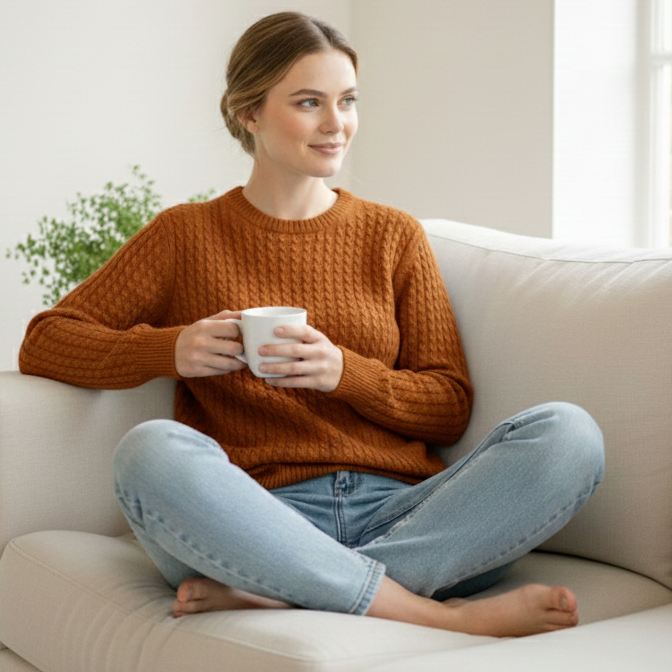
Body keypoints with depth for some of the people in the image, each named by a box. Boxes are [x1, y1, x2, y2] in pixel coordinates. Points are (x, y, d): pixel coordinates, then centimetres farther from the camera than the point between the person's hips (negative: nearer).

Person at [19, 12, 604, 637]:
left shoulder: (395, 236, 17)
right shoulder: (185, 236, 14)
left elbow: (450, 406, 12)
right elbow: (44, 343, 10)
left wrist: (344, 371, -8)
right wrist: (170, 350, -8)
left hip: (398, 513, 2)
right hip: (260, 518, -2)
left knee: (569, 434, -24)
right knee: (150, 451, -34)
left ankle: (269, 593, -30)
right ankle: (445, 617, -33)